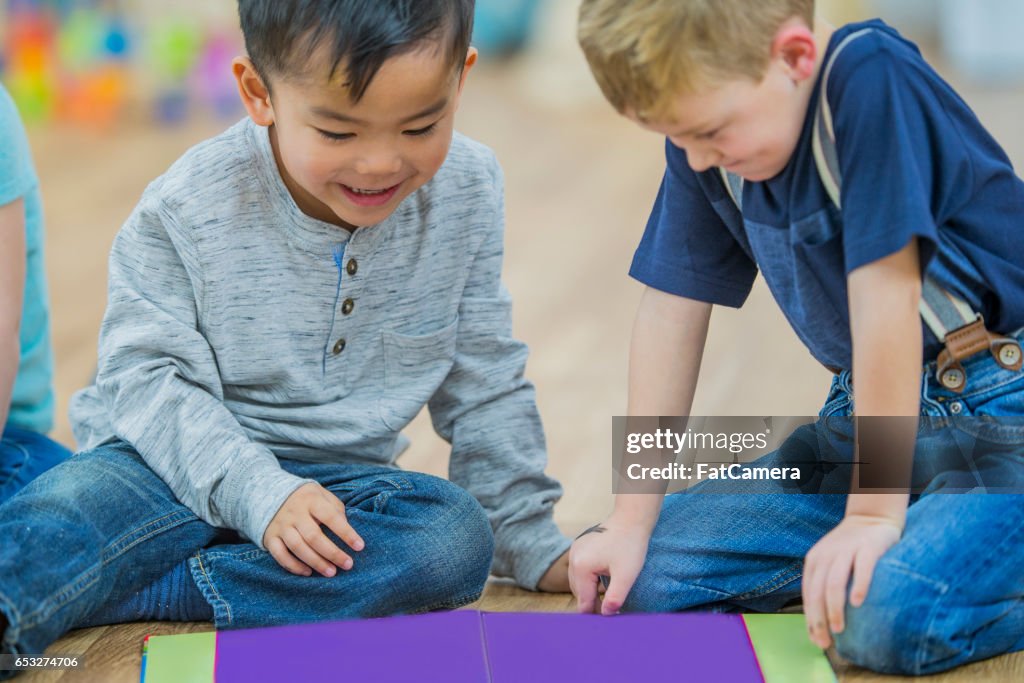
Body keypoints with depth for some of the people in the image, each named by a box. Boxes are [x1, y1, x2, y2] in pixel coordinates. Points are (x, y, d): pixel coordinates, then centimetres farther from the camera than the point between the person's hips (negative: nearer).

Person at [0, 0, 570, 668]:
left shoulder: (467, 191, -5)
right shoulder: (188, 209, -14)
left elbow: (482, 385, 5)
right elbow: (150, 375, -14)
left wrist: (530, 542, 5)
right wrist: (256, 490, -29)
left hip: (337, 480, 3)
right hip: (178, 463, -2)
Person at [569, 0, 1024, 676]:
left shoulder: (871, 78, -23)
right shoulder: (705, 136, -1)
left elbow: (884, 294, -25)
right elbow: (673, 309, 1)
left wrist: (876, 509, -22)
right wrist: (632, 520, 0)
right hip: (871, 407, 7)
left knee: (890, 617, -34)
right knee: (640, 574, -6)